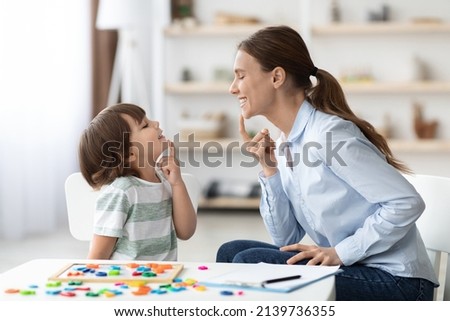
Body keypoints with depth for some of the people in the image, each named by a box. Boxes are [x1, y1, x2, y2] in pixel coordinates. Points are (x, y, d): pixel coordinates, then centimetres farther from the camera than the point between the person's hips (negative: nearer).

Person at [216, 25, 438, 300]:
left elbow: (407, 202, -21)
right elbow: (286, 240, 7)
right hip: (350, 270, 8)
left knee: (249, 264, -17)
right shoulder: (284, 145, 8)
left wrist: (341, 253, -19)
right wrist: (269, 171, -2)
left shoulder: (329, 133, -18)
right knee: (231, 252, 0)